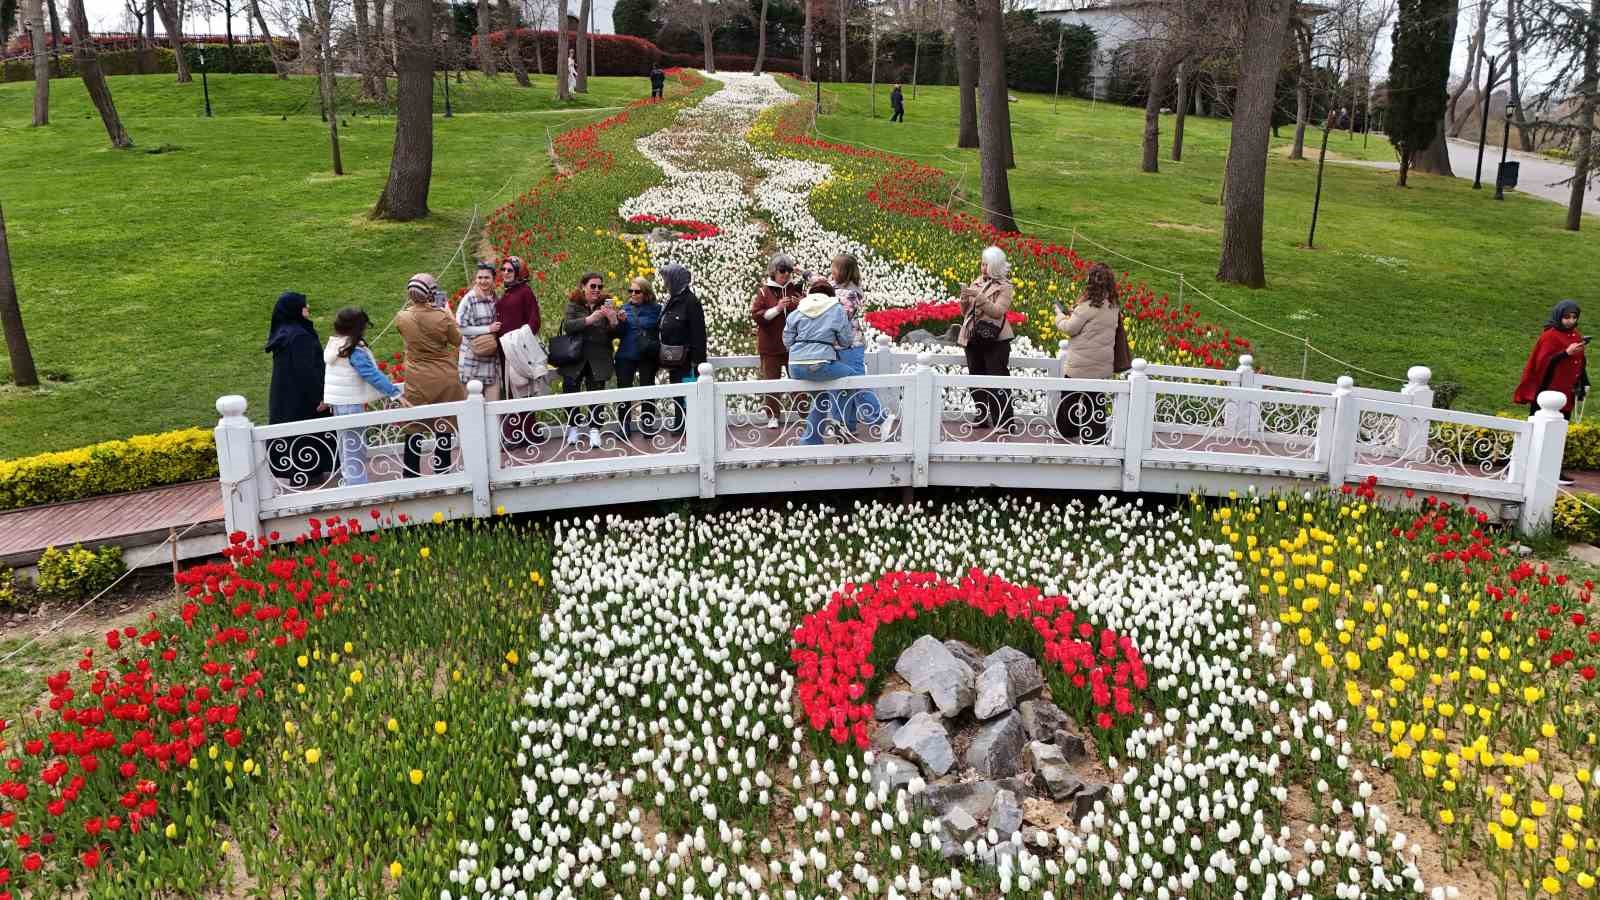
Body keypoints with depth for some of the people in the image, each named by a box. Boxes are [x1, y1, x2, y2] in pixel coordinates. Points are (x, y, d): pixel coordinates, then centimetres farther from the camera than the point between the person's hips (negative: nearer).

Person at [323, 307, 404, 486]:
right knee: (356, 449, -5)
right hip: (351, 404, -9)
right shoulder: (355, 351, -21)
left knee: (346, 446, 19)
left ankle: (349, 483, 30)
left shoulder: (333, 346, 6)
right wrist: (395, 393, -25)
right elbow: (372, 375, -25)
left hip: (337, 403, 9)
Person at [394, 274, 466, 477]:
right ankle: (442, 472, 19)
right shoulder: (442, 318, -16)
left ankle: (411, 476, 14)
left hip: (417, 382, 1)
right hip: (444, 380, -1)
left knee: (413, 429, 10)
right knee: (443, 427, 11)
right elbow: (457, 340, 2)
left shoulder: (402, 319, -11)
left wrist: (412, 304, 18)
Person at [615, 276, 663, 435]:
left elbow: (662, 331, 3)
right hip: (626, 356, 2)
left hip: (648, 356, -2)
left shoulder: (656, 309, -1)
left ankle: (647, 424, 16)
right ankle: (624, 426, 11)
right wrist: (621, 321, -11)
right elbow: (618, 333, 7)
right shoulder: (625, 308, 7)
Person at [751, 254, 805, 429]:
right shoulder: (764, 291, 0)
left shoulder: (798, 288, 5)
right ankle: (773, 416, 12)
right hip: (771, 346, -1)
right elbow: (756, 316, -7)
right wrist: (777, 308, -17)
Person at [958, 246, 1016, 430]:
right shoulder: (976, 283, 12)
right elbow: (965, 313, 14)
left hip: (995, 341, -6)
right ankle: (983, 417, 24)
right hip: (974, 340, 6)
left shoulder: (1004, 287, -3)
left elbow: (998, 311, -17)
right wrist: (964, 300, -7)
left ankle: (1004, 424, -7)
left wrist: (979, 297, -23)